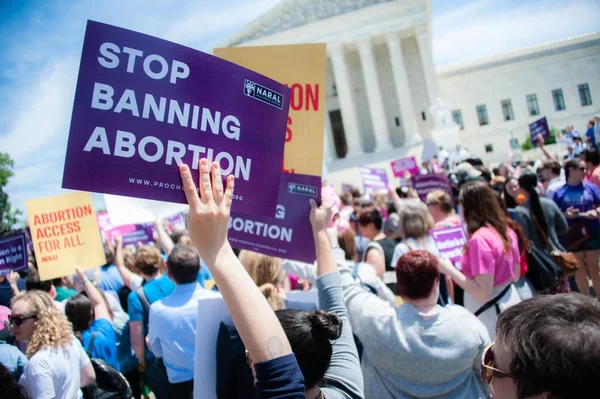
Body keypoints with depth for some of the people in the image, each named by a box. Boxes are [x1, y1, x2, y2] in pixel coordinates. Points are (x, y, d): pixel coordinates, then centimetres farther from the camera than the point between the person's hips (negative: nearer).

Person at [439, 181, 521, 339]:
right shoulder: (507, 231, 1)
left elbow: (484, 293, -26)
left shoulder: (479, 239, -25)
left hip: (490, 313, -8)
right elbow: (516, 275, 12)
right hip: (509, 302, 8)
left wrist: (449, 270, -21)